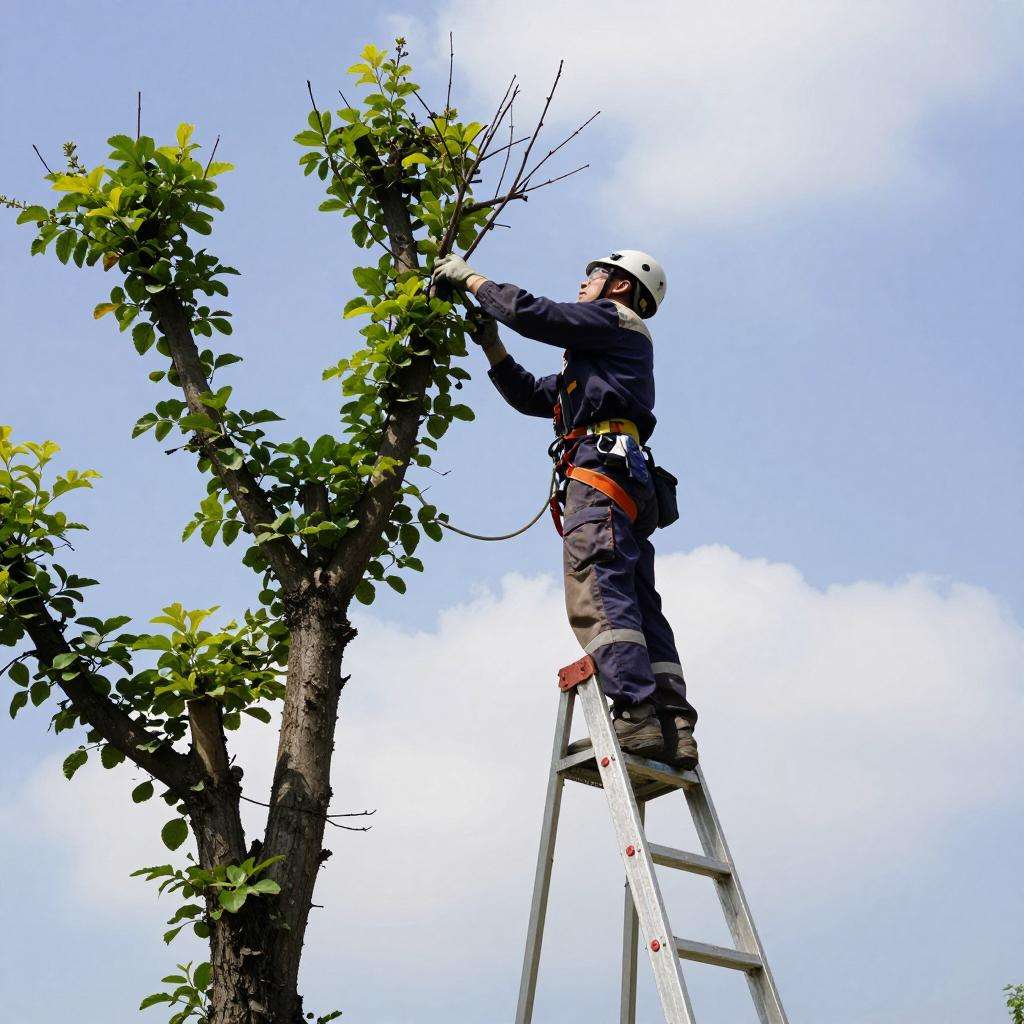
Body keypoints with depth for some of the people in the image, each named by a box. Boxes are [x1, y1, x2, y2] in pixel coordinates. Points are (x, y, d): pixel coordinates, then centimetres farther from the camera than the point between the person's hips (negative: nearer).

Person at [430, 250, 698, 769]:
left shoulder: (615, 318, 10)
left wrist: (471, 278, 10)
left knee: (596, 593, -21)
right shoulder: (594, 359, 38)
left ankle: (635, 715, -31)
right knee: (637, 604, 0)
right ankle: (674, 728, -7)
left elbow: (533, 313, -2)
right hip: (630, 484, 10)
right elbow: (531, 396, 37)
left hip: (601, 463, -10)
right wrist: (490, 343, 30)